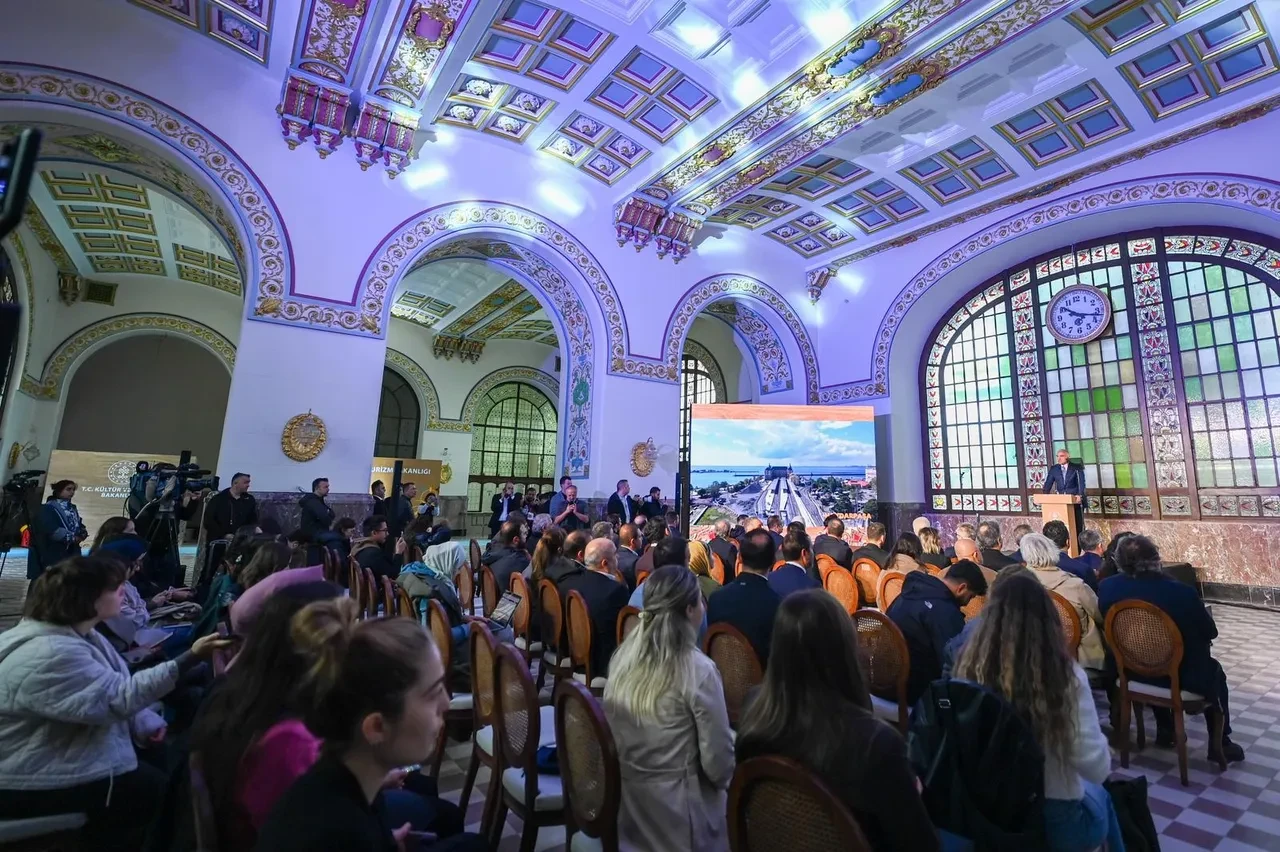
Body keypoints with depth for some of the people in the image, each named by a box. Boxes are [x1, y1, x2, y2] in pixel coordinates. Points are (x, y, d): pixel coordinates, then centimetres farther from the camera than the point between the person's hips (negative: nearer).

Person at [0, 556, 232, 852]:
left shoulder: (76, 633, 3)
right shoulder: (50, 656, -29)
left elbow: (114, 688, 9)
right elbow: (118, 698, -32)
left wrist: (146, 723, -5)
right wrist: (190, 658, -37)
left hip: (66, 752, 9)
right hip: (34, 784, -9)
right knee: (159, 789, -10)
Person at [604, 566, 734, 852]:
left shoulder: (623, 657, -6)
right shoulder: (698, 670, -23)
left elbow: (616, 734, 7)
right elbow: (718, 764, -16)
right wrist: (726, 778, 5)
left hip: (625, 803, 6)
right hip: (677, 818, -6)